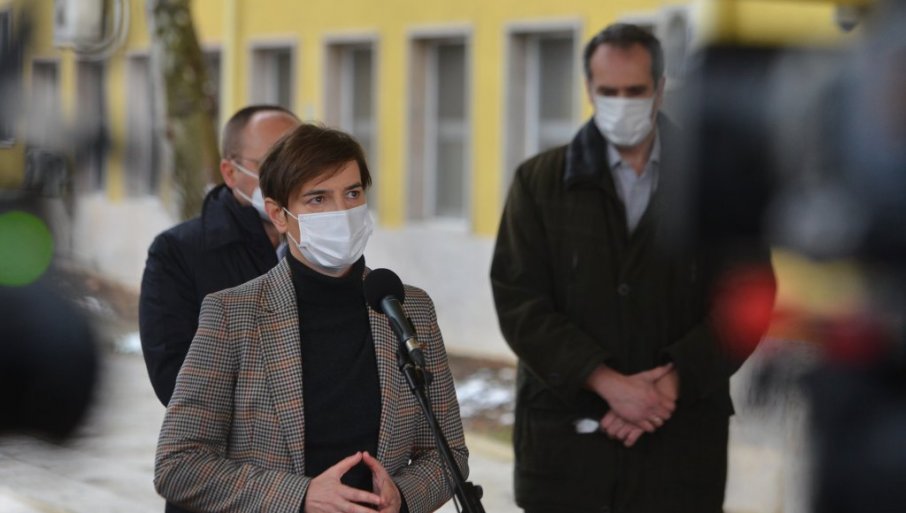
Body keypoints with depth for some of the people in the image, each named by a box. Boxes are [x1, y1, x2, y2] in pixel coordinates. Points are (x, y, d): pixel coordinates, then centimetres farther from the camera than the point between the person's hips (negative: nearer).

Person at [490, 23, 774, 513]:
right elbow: (519, 301, -2)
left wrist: (674, 381, -11)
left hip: (681, 432, 0)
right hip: (565, 432, 0)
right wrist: (607, 382, -13)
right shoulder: (539, 181, 6)